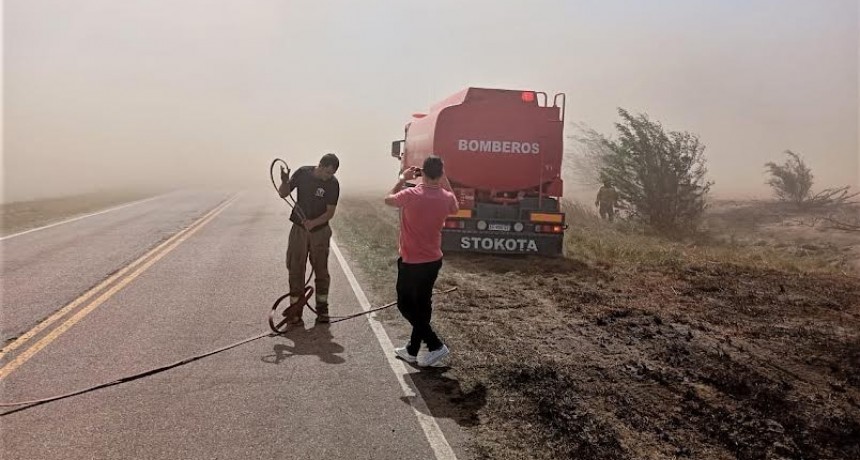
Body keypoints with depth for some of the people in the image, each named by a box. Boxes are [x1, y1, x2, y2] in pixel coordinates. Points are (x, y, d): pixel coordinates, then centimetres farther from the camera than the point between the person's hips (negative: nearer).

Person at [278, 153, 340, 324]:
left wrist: (313, 222, -26)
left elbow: (330, 212, -11)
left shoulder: (333, 183, -11)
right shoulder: (303, 173, -6)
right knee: (295, 270, 2)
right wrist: (285, 182, -19)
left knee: (321, 270, 5)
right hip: (298, 229, 1)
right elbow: (283, 194, 1)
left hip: (320, 231, -1)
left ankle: (322, 309, 18)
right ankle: (295, 310, 9)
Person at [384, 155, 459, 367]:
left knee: (405, 304, 9)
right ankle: (412, 350, 27)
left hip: (411, 262, -5)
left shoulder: (411, 195, -20)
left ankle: (436, 346, 2)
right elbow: (454, 207, 19)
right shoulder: (446, 198, -7)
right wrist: (444, 181, 12)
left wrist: (402, 179, 12)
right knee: (422, 305, 16)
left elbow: (388, 199, 1)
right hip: (434, 260, 5)